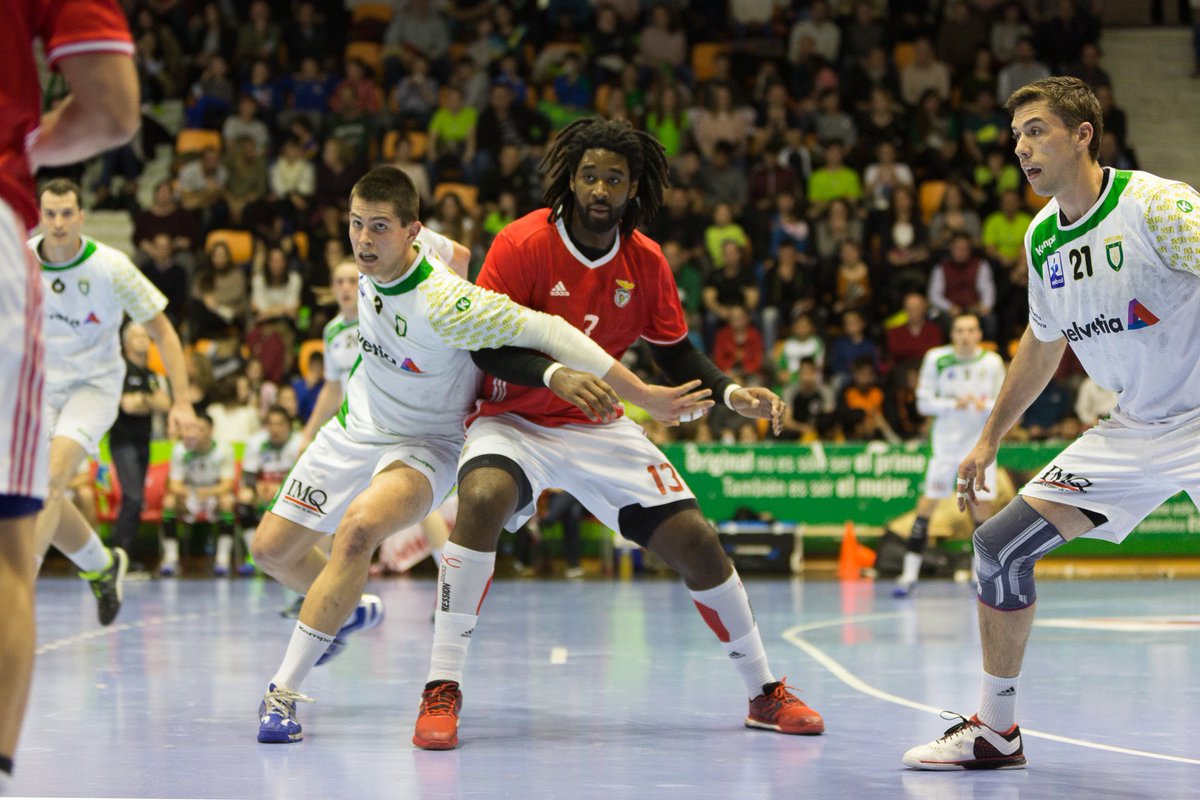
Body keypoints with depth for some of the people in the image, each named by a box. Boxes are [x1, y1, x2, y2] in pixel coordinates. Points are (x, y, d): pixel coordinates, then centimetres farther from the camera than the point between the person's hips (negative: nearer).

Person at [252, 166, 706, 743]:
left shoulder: (442, 305, -34)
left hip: (423, 446, -7)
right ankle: (348, 610, 43)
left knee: (358, 528, -35)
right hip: (356, 428, 7)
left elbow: (544, 330, -32)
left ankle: (284, 691, -26)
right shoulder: (373, 264, -12)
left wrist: (647, 397, -32)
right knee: (272, 548, 10)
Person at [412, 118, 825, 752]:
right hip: (514, 420, -4)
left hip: (599, 426, 4)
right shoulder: (523, 243, -16)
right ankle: (442, 689, -26)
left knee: (696, 543, -4)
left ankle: (764, 693, 17)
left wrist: (731, 393, -10)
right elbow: (484, 346, -18)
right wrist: (555, 373, -34)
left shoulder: (646, 263, -4)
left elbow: (677, 354, 8)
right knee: (481, 501, -36)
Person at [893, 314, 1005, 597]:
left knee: (983, 502, -1)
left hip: (980, 440, 1)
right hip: (945, 438, -1)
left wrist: (986, 405, -20)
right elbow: (924, 403, -3)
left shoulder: (992, 362, -1)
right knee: (929, 499, -7)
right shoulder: (937, 359, -4)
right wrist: (954, 404, -20)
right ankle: (910, 573, -4)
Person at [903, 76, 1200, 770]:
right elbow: (1043, 343, 21)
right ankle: (996, 731, 14)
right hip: (1133, 428, 7)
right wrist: (989, 439, 24)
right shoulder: (1042, 238, 5)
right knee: (1000, 544, 0)